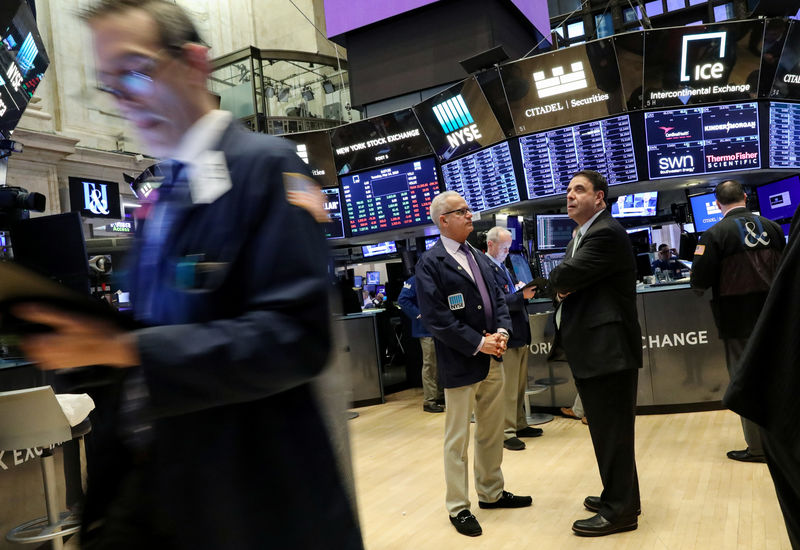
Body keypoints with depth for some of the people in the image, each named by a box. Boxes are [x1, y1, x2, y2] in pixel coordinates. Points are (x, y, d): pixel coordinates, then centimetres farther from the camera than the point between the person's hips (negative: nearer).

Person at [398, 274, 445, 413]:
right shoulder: (415, 280, -8)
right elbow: (403, 300, -16)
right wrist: (419, 315, -16)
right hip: (427, 330, -7)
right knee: (430, 365, -4)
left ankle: (440, 396, 26)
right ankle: (429, 401, 4)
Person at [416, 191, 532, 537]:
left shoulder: (476, 257, 14)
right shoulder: (430, 263, -11)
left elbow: (497, 297, 14)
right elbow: (435, 317, -18)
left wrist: (502, 331, -5)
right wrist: (478, 343, -18)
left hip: (491, 360, 8)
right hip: (460, 364, -7)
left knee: (492, 433, 18)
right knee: (458, 438, 5)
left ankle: (491, 493, 36)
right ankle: (458, 508, 18)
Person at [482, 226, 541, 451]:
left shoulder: (503, 267, 16)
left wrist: (525, 292, 0)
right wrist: (522, 296, -27)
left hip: (520, 335, 10)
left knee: (520, 385, 18)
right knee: (507, 388, -2)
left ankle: (519, 425, 31)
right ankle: (507, 433, 8)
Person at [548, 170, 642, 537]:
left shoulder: (606, 234, -16)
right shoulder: (583, 235, 18)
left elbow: (563, 278, -23)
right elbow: (561, 281, 16)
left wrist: (561, 281, -2)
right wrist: (566, 288, -5)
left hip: (608, 350, -10)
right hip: (592, 350, 10)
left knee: (612, 430, -1)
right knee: (605, 428, 19)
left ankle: (620, 510, 12)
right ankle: (617, 496, 33)